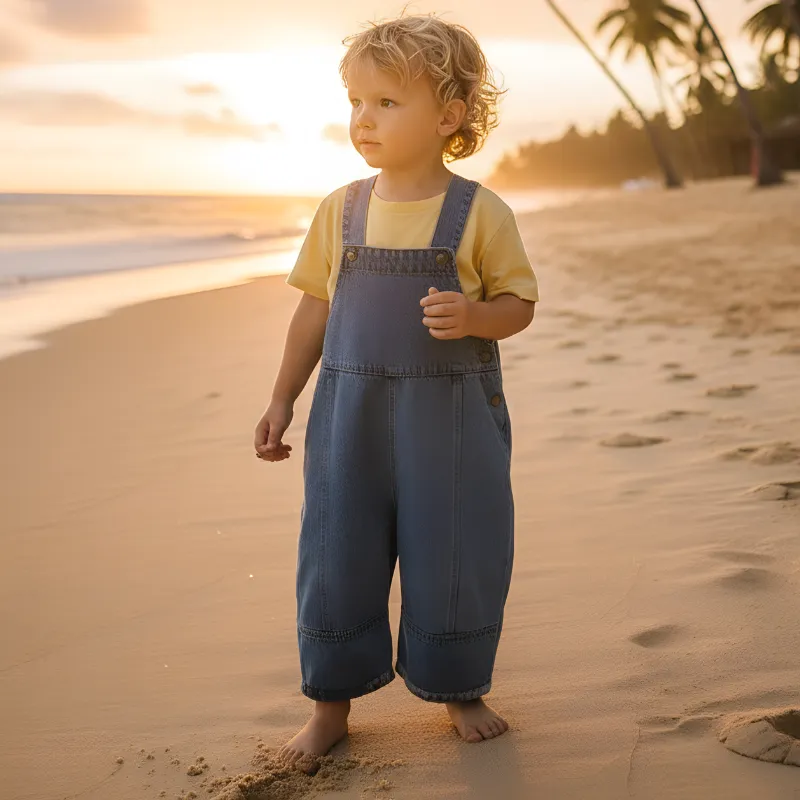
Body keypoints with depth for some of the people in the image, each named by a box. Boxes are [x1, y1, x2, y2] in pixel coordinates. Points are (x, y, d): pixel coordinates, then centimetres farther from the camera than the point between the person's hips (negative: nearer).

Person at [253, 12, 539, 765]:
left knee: (453, 558, 7)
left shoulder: (480, 213, -5)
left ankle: (458, 690, 30)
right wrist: (282, 400, 11)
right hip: (350, 412, 3)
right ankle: (332, 701, 25)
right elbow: (315, 307, 11)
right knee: (337, 556, 7)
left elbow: (518, 302, -1)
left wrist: (471, 317, -23)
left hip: (452, 417, -2)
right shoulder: (341, 210, 4)